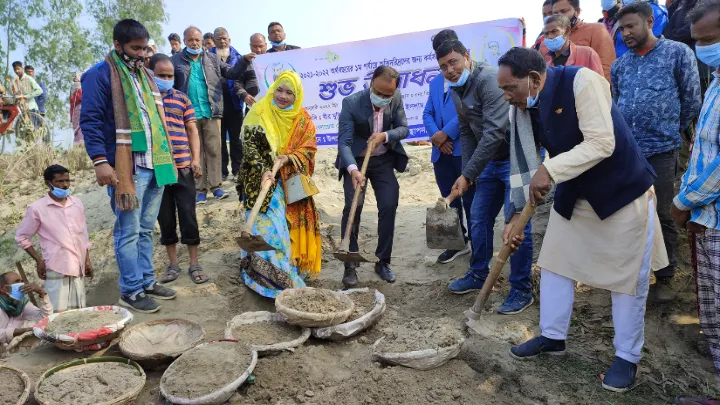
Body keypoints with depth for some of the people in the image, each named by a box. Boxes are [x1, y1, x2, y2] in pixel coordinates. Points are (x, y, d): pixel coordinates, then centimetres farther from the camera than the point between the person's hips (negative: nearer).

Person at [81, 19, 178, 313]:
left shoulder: (145, 75, 18)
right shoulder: (100, 75, -6)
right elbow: (90, 121, -12)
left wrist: (164, 159, 20)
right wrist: (100, 161, -21)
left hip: (154, 166, 8)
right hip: (126, 168, -7)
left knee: (145, 230, 14)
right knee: (129, 231, -1)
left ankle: (146, 281, 24)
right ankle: (131, 291, 9)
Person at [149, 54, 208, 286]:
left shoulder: (182, 99, 7)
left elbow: (192, 130, 7)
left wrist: (196, 160, -3)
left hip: (183, 167, 0)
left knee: (188, 216, 3)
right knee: (165, 218, 8)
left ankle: (194, 264, 13)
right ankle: (173, 264, 20)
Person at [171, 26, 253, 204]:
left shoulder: (212, 58, 10)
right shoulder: (176, 60, 4)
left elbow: (231, 72, 8)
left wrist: (244, 60, -7)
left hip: (211, 112, 1)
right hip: (189, 114, -1)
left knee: (214, 150, 4)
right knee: (195, 151, 5)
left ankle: (215, 185, 13)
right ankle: (200, 189, 11)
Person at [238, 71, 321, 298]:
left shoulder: (302, 119, 4)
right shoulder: (259, 112, -5)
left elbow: (309, 148, 0)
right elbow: (249, 145, -11)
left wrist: (288, 158, -18)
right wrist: (263, 170, -25)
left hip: (291, 182, 3)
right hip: (263, 179, -3)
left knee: (290, 226, 8)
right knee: (268, 226, -6)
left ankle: (294, 267, 22)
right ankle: (272, 278, 0)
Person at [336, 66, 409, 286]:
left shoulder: (396, 98, -12)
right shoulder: (351, 103, -24)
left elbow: (404, 129, -5)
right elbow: (344, 142, -28)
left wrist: (384, 135, -26)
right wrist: (353, 169, -45)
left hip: (384, 160, 3)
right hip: (355, 160, -3)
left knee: (389, 206, -3)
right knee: (353, 206, -15)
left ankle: (383, 261, 12)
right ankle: (350, 264, -2)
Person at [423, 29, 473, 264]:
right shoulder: (435, 82, 20)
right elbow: (427, 114, 12)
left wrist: (446, 134, -16)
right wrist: (436, 137, -6)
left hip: (465, 149, -7)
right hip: (441, 151, 7)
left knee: (470, 200, 1)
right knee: (449, 200, 13)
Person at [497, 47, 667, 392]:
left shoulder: (581, 81, -25)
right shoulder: (520, 109, -6)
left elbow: (601, 143, -30)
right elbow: (523, 165, -5)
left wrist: (549, 170, -36)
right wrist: (516, 214, -10)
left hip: (623, 191, -6)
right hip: (573, 195, 7)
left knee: (627, 277, 4)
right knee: (554, 262, 10)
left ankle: (627, 357, 21)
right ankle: (553, 336, 28)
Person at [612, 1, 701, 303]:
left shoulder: (677, 53, 1)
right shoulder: (620, 65, 12)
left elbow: (692, 101, 4)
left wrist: (670, 131, 11)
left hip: (660, 152, -3)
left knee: (662, 216, 3)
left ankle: (664, 278, 19)